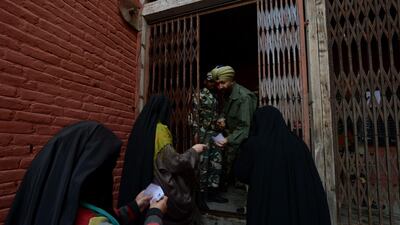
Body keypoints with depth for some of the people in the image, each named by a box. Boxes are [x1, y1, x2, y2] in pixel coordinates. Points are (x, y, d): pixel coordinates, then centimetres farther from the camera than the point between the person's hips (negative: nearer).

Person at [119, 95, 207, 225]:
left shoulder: (141, 127, 2)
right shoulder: (160, 130, -18)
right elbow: (174, 162, -18)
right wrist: (193, 151, -4)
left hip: (142, 186, 7)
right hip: (161, 188, -7)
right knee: (183, 211, 9)